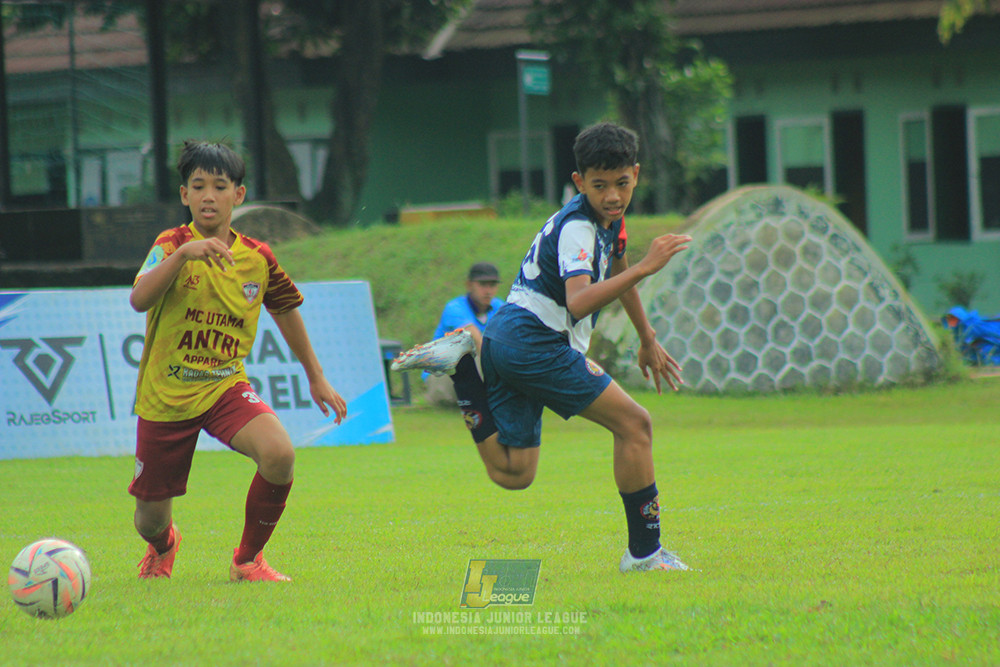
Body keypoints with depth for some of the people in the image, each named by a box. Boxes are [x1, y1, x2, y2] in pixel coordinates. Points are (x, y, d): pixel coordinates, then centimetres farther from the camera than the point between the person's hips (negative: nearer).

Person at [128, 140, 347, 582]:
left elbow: (286, 312, 17)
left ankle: (248, 560, -4)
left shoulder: (258, 258, -1)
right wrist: (183, 254, -44)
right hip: (165, 395, -2)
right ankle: (163, 546, 49)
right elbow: (139, 299, -30)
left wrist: (316, 378, 23)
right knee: (150, 522, 6)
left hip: (226, 386, 2)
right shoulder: (171, 245, -11)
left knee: (279, 453, -29)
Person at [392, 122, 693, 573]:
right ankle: (644, 551, -5)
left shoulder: (609, 217, 14)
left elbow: (615, 274, 35)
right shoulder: (578, 228, -16)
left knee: (511, 474, 9)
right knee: (633, 423, -9)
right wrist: (643, 268, -38)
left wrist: (647, 340, 43)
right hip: (534, 341, -10)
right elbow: (579, 302, -33)